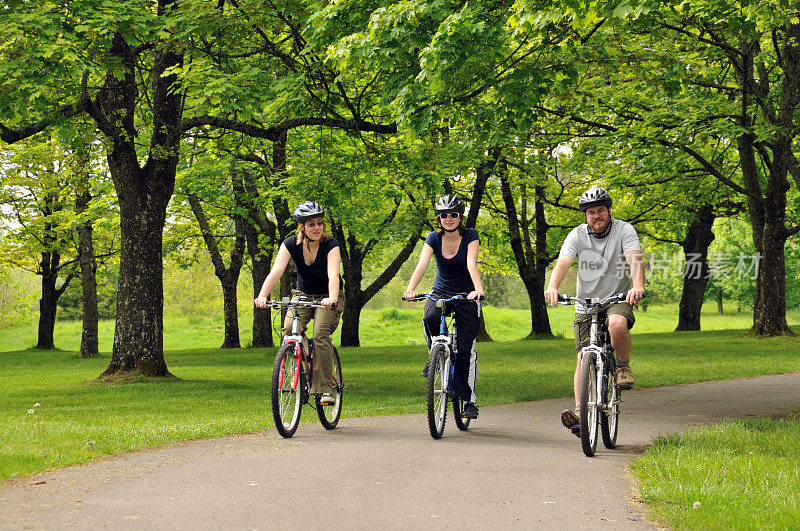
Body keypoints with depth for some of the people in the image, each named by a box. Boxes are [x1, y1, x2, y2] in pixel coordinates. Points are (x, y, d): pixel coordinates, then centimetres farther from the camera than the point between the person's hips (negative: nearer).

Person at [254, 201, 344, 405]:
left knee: (321, 334, -27)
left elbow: (333, 274, -37)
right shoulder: (291, 244, -14)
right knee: (289, 330, -24)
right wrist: (262, 296, -45)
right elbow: (276, 271, -27)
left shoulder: (330, 245, -21)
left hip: (327, 298, -3)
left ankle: (324, 389, -21)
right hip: (303, 295, 3)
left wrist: (332, 299, -57)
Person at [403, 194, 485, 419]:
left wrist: (478, 289, -45)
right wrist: (410, 289, -39)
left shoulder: (470, 236, -12)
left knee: (465, 348, -8)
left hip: (466, 295, -2)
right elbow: (422, 264, -21)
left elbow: (471, 265, -27)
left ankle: (469, 400, 2)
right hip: (441, 292, 2)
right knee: (429, 319, -33)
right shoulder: (434, 238, -7)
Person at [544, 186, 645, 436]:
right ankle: (580, 412, -11)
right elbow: (562, 262, -21)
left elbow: (634, 259, -25)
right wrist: (552, 287, -41)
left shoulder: (624, 230, -9)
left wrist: (637, 286, -45)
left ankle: (624, 367, -11)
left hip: (618, 298, -2)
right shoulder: (578, 235, -6)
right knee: (583, 359, -8)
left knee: (617, 323, -36)